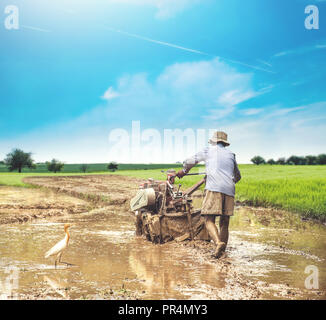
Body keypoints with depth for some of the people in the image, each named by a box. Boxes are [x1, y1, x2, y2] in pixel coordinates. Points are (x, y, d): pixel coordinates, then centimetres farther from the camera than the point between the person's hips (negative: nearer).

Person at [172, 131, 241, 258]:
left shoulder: (209, 151, 14)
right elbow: (238, 176, 34)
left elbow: (190, 161, 22)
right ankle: (222, 251, 11)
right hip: (229, 190, 4)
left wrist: (183, 171, 41)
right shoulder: (231, 154, 24)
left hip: (214, 188, -4)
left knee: (209, 220, -7)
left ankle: (218, 242, -31)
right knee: (224, 222, 10)